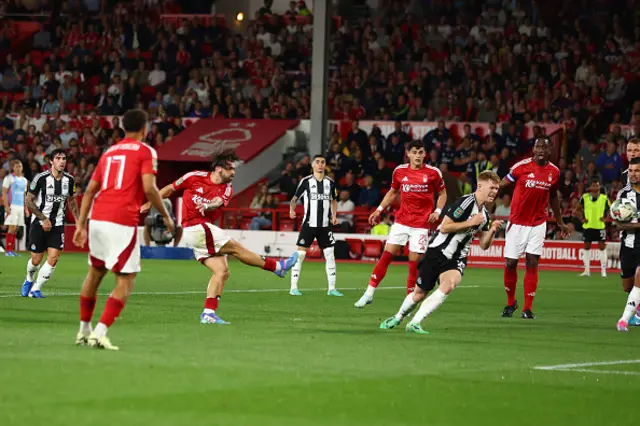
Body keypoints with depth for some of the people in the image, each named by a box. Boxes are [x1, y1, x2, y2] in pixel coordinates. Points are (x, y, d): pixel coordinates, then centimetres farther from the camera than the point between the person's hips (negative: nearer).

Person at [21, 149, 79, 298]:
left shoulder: (69, 180, 0)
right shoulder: (41, 178, -13)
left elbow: (71, 201, 17)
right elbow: (29, 201, -9)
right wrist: (44, 218, -14)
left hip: (58, 224, 3)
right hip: (39, 224, -3)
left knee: (53, 258, -11)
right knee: (36, 259, 4)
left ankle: (36, 289, 3)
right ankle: (29, 280, 37)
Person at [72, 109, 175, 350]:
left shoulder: (109, 152, 20)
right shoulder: (145, 151, 2)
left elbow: (90, 190, 18)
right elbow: (149, 188, -11)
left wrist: (81, 225, 19)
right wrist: (166, 216, 0)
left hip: (98, 218, 7)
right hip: (123, 222, -7)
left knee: (95, 272, 22)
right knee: (125, 281, -2)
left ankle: (84, 330, 30)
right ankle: (100, 333, -14)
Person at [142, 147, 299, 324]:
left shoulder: (227, 189, 6)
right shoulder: (195, 177, -6)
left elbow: (218, 201, -16)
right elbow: (170, 189, 4)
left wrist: (208, 205, -38)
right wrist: (150, 204, 7)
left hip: (206, 229, 7)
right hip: (195, 228, -7)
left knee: (222, 271, -4)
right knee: (236, 248, -8)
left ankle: (208, 313, -6)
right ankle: (277, 266, 1)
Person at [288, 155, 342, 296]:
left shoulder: (330, 182, 8)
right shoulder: (306, 181, -2)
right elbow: (295, 198, 4)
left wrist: (334, 215, 8)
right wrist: (292, 209, -16)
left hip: (325, 225, 3)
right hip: (309, 224, -3)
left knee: (330, 255, 1)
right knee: (300, 254, -7)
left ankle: (331, 288, 9)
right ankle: (293, 287, 0)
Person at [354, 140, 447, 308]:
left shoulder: (433, 173, -4)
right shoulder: (400, 171, 3)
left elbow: (442, 193, 8)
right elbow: (392, 192, 18)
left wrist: (438, 211, -7)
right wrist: (380, 209, 10)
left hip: (421, 224, -2)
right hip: (401, 221, 2)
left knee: (414, 262, -3)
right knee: (386, 256, -3)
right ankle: (368, 294, 2)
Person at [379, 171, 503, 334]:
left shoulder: (484, 214, 9)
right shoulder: (465, 202, -16)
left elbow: (483, 245, 14)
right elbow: (444, 227, -20)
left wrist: (492, 231, -5)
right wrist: (470, 223, -20)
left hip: (456, 259, 5)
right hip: (437, 252, -5)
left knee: (449, 284, -28)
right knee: (419, 293, 7)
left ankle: (414, 323, -23)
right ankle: (397, 318, 39)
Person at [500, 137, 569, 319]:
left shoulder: (554, 172, 1)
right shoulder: (522, 166, -10)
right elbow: (502, 184, -6)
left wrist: (560, 222, 23)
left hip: (538, 224, 2)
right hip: (517, 222, -2)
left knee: (532, 264, -5)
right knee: (510, 263, 1)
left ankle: (528, 308, -1)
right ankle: (510, 302, 23)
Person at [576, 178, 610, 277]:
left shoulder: (604, 198, -2)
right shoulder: (584, 197, 0)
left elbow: (609, 209, 9)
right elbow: (579, 209, 11)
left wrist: (605, 217, -8)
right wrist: (582, 218, -3)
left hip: (600, 226, -1)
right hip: (588, 226, 1)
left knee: (602, 246, -3)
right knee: (587, 247, 6)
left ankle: (603, 270, 3)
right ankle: (587, 270, 14)